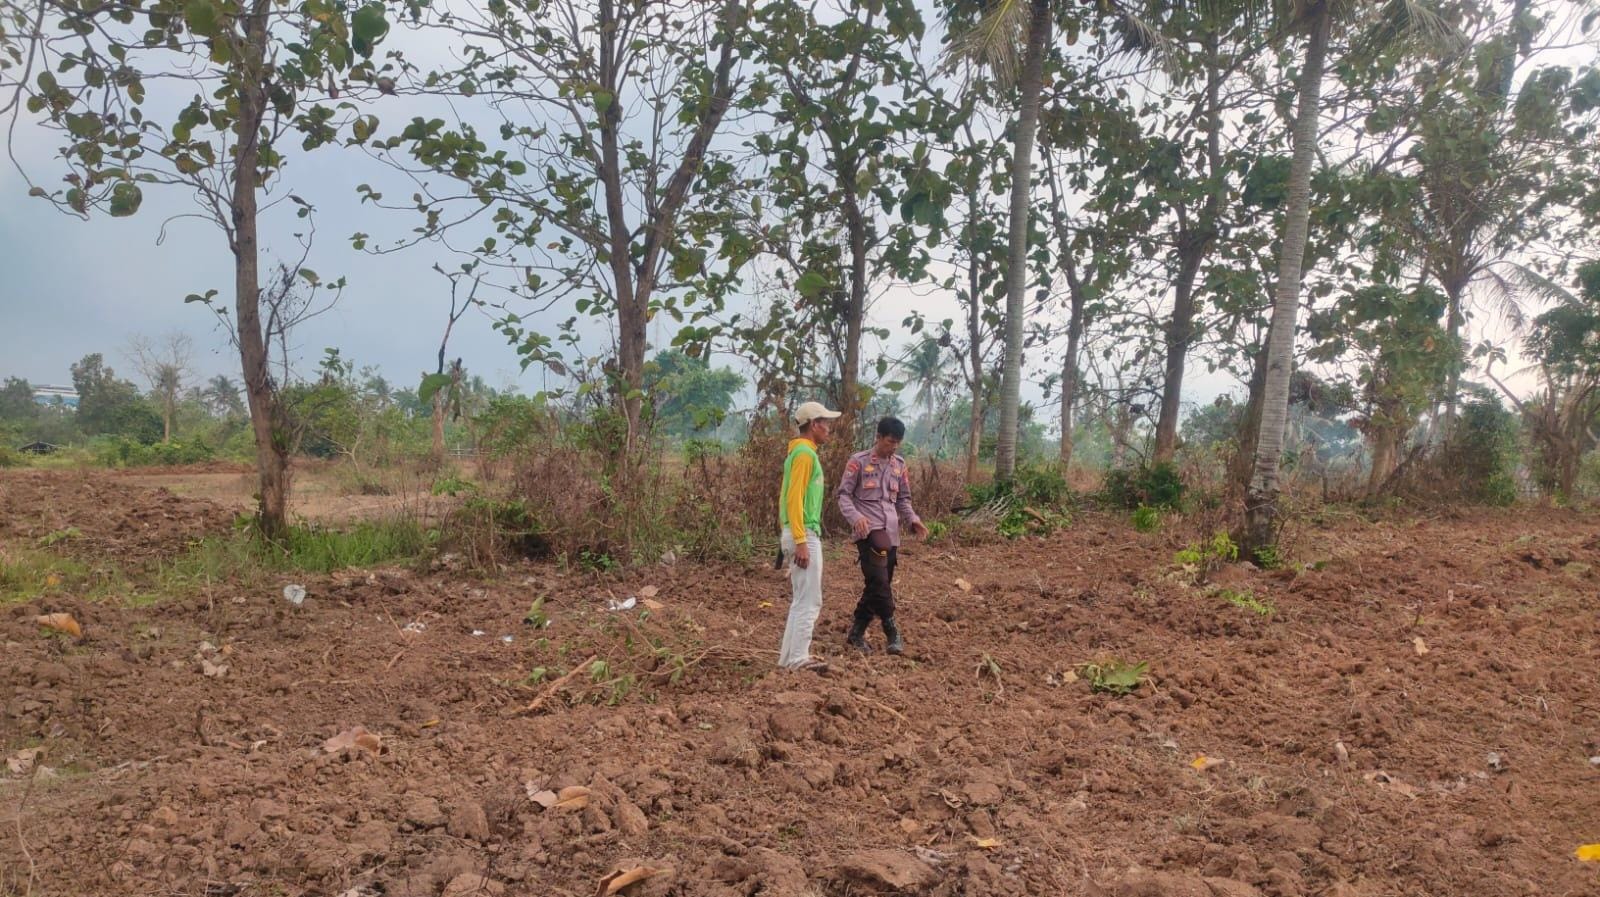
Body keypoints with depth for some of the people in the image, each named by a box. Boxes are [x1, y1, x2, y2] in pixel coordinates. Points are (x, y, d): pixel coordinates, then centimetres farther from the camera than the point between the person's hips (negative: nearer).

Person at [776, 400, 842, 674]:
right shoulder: (805, 454, -13)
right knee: (809, 601, -5)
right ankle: (798, 659, -2)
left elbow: (787, 496, 20)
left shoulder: (799, 453, 18)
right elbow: (794, 499, -20)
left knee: (802, 600, 14)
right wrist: (801, 541, -23)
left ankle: (790, 656, 19)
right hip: (804, 534, -10)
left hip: (800, 534, 10)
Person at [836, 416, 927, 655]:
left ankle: (856, 633, 18)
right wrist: (855, 517, -20)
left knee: (878, 585, 7)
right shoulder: (859, 462, -2)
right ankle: (892, 632, -10)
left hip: (891, 533, 6)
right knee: (879, 581, -18)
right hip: (868, 531, -6)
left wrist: (913, 519, 1)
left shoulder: (899, 465, 13)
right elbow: (844, 494, -3)